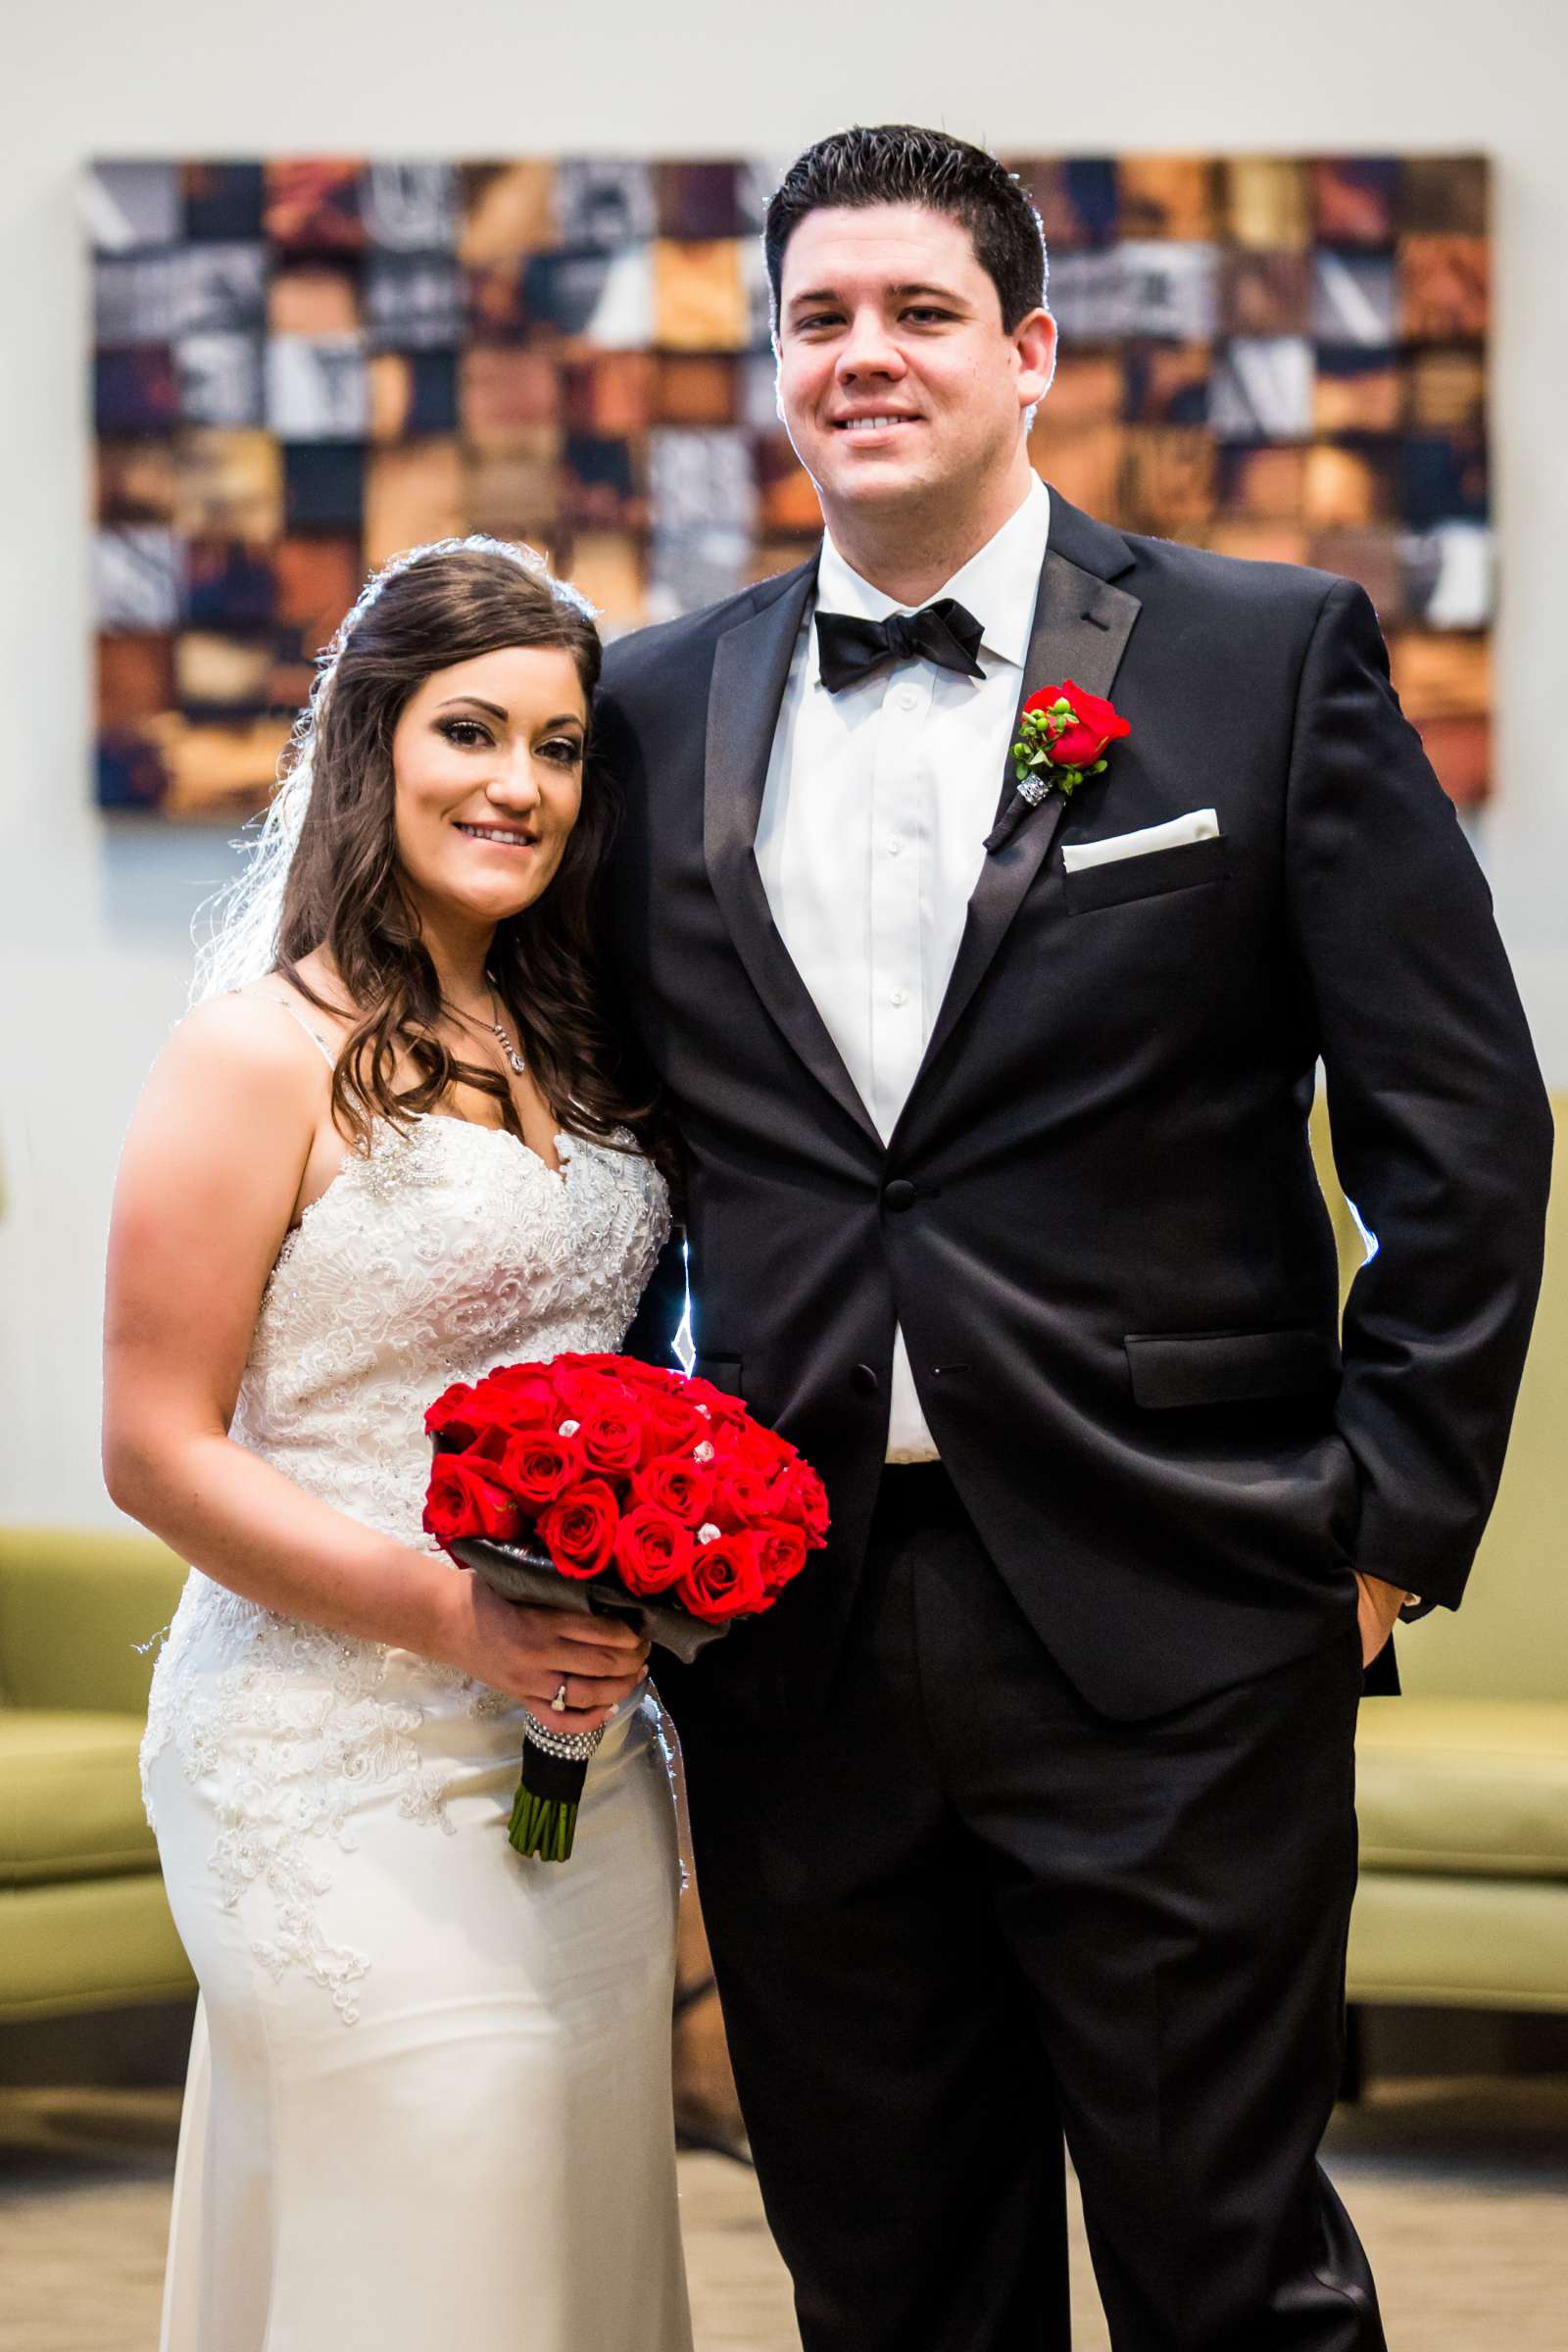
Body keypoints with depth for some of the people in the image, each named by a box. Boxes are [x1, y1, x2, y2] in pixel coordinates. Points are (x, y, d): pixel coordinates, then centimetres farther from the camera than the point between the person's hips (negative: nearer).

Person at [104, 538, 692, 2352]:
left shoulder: (569, 1046, 11)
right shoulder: (266, 1053, -10)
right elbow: (157, 1454, -12)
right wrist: (455, 1615, -20)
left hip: (586, 1767, 7)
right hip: (350, 1778, -7)